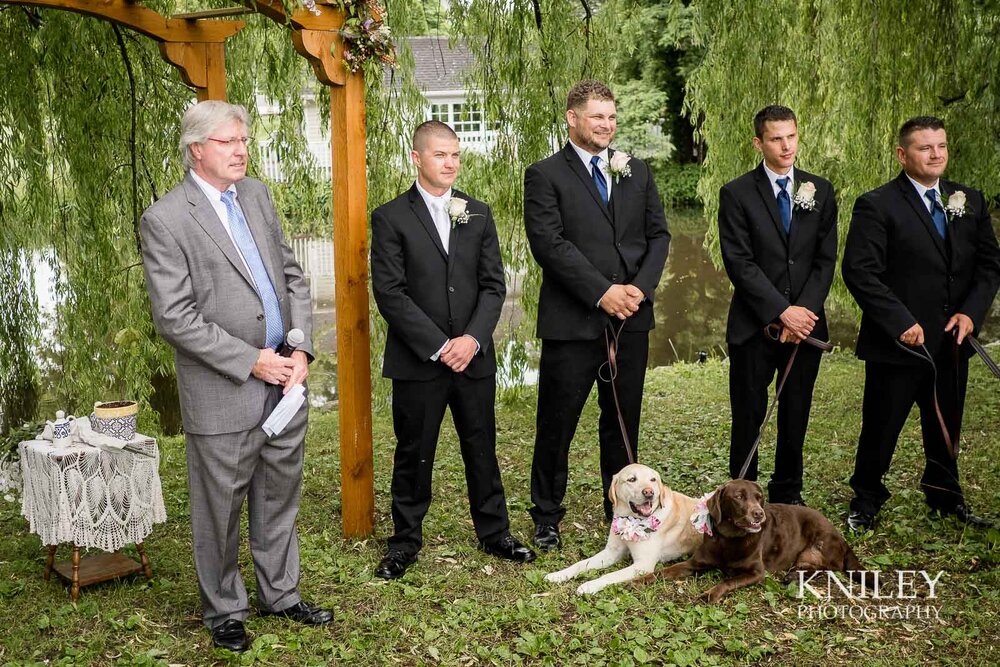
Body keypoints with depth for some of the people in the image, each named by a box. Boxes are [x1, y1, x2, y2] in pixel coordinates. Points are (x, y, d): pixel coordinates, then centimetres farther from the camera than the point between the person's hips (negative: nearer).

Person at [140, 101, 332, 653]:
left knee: (279, 499, 18)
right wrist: (252, 362, -17)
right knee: (220, 509, 9)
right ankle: (224, 611, 29)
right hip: (223, 393, -6)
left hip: (284, 380, 6)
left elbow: (292, 276, 10)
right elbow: (174, 318, -16)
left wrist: (301, 349, -3)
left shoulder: (256, 195, 8)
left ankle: (279, 593, 36)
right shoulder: (165, 220, -12)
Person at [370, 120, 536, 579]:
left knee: (482, 448, 12)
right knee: (413, 454, 8)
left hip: (474, 356, 3)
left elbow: (493, 285, 5)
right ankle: (406, 540, 23)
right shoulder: (390, 218, -3)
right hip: (417, 360, -3)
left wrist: (472, 339, -10)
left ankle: (494, 532, 27)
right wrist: (439, 346, -14)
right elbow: (390, 294, -10)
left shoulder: (478, 214, 9)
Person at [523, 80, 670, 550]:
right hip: (572, 321, -4)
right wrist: (602, 292, -17)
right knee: (556, 424, 5)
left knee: (624, 422, 14)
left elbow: (658, 234, 10)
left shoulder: (637, 172, 13)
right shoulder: (545, 175, -3)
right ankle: (546, 518, 21)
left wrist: (641, 287, -7)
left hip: (631, 318, 4)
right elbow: (550, 244, -13)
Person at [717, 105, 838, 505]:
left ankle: (788, 494, 24)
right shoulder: (736, 194, -3)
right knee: (748, 417, 3)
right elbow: (739, 263, -10)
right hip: (754, 327, -3)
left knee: (796, 416, 11)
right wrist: (782, 312, -15)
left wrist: (803, 311, -9)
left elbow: (826, 259, 4)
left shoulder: (820, 191, 8)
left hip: (806, 322, 3)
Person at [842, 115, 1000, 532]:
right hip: (899, 342, -5)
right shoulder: (877, 206, -10)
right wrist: (901, 322, -21)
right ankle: (866, 501, 26)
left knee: (946, 428, 19)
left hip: (952, 341, 5)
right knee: (880, 428, 6)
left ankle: (945, 497, 38)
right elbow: (859, 272, -16)